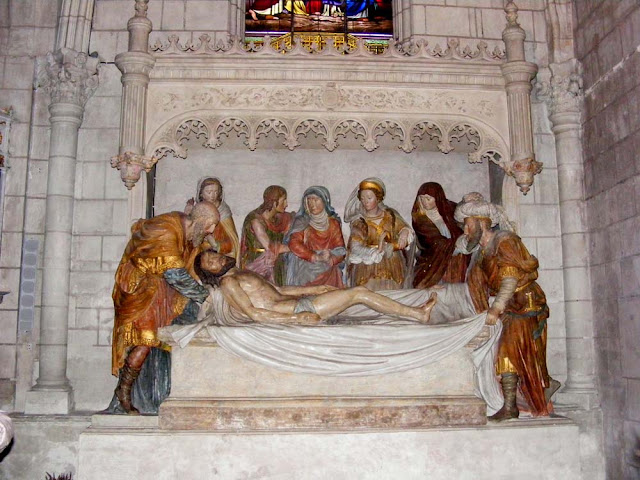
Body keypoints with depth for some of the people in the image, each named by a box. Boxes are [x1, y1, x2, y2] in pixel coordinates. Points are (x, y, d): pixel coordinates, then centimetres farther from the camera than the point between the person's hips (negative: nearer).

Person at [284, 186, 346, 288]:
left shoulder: (333, 223, 11)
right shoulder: (302, 222, 5)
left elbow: (340, 251, 7)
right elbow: (294, 244, -9)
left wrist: (330, 258, -14)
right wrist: (316, 257, -16)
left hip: (328, 271, 2)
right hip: (305, 271, -2)